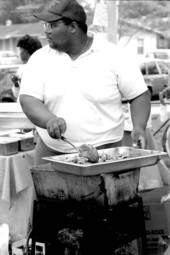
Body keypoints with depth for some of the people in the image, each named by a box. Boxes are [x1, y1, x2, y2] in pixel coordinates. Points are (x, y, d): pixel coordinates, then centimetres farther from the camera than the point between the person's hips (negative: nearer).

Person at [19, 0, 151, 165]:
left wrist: (139, 126, -15)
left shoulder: (114, 56, -3)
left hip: (104, 151, -2)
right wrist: (49, 120, -27)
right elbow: (28, 100, -8)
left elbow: (139, 95, 2)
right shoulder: (40, 59, 2)